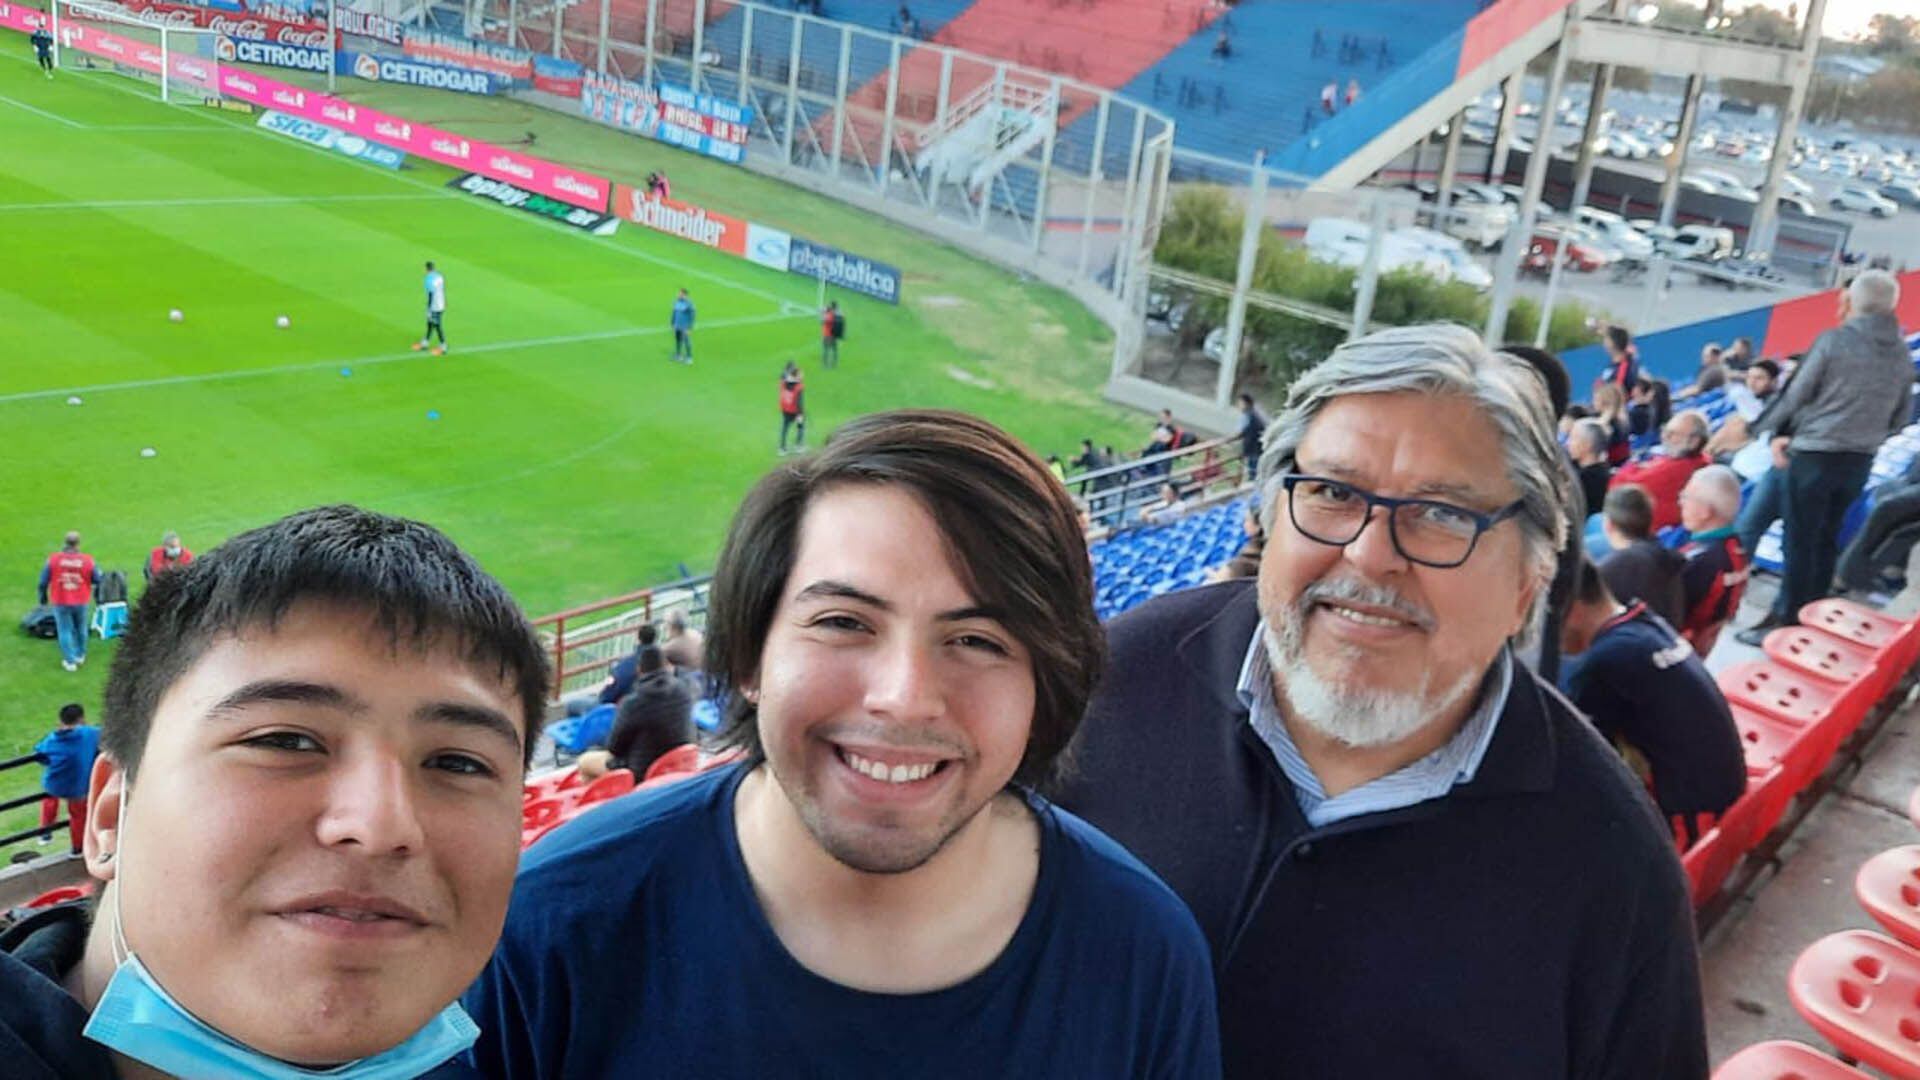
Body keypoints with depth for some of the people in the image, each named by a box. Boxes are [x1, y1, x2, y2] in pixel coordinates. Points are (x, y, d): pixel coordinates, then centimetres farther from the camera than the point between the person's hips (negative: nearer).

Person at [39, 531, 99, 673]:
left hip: (60, 602, -1)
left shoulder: (53, 559, -13)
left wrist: (43, 596, 11)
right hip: (80, 602, 1)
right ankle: (80, 655, 35)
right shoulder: (87, 560, -13)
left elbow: (43, 581, -6)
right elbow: (97, 581, -3)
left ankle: (70, 661, 14)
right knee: (80, 628, 20)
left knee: (65, 631, 10)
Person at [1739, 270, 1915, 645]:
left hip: (1814, 455, -5)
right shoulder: (1903, 355, 5)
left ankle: (1787, 621, 4)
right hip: (1860, 462, 5)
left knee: (1801, 541, 0)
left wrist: (1779, 432, 9)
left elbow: (1797, 393, -6)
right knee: (1826, 540, 14)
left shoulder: (1833, 340, -11)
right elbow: (1901, 417, 11)